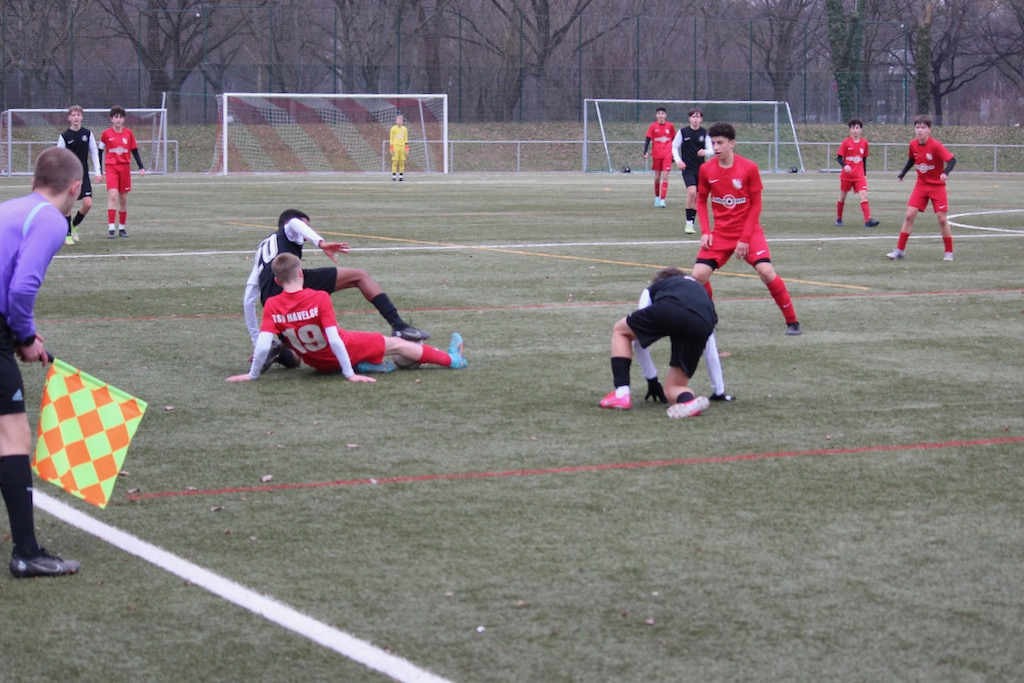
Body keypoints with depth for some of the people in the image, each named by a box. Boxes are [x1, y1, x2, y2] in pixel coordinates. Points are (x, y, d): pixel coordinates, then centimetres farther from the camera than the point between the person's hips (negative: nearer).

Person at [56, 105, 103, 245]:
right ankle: (68, 234, 11)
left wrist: (98, 172, 3)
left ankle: (74, 225, 18)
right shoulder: (64, 136, -6)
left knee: (88, 203, -8)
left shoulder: (88, 134, 2)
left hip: (83, 173, 2)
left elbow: (94, 153, 8)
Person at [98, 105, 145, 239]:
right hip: (111, 167, -3)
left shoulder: (129, 133, 3)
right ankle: (111, 228, -19)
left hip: (125, 167, 3)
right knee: (113, 195, -18)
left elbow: (135, 151, 10)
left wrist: (141, 168, 2)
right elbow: (101, 151, 8)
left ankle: (122, 227, 19)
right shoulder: (106, 134, -1)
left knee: (123, 199, 7)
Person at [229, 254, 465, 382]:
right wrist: (349, 374, -22)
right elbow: (334, 340, -28)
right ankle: (451, 359, 29)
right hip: (342, 354, -4)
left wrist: (252, 375, -10)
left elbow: (263, 346, -24)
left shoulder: (272, 306, -19)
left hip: (318, 362, 4)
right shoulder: (319, 298, -27)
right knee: (395, 344, 15)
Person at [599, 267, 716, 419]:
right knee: (673, 388, 18)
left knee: (620, 330, 27)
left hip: (668, 312, -3)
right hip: (703, 325, 3)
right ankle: (689, 400, -18)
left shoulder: (654, 287, 38)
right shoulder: (701, 290, 44)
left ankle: (621, 395, 14)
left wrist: (652, 380, 45)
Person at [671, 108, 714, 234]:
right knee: (691, 191, -23)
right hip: (687, 168, -3)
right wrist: (678, 161, -9)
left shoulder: (704, 133, 4)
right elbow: (674, 147, 5)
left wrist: (705, 152, -19)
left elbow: (711, 150, 4)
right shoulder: (683, 132, -2)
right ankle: (688, 223, -16)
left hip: (701, 168, 3)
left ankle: (691, 224, 18)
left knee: (697, 197, 6)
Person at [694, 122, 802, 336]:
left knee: (766, 271, -21)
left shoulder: (749, 168, -11)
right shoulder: (706, 170, -3)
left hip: (749, 230, -3)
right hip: (721, 233, 3)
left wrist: (745, 238, -12)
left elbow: (756, 205, -7)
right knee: (699, 275, -11)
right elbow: (701, 201, 9)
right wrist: (705, 232, -5)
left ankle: (792, 321, -7)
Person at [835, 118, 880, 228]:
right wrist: (844, 166, -27)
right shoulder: (846, 143, -6)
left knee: (864, 196, -14)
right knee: (842, 197, 11)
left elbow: (864, 159, 12)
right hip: (846, 175, -1)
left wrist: (865, 173, 13)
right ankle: (839, 219, 30)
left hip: (859, 175, 1)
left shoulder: (864, 143, 3)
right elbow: (839, 157, -8)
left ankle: (868, 220, -21)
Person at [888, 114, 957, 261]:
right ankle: (900, 249, 1)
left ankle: (949, 252, 10)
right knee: (909, 215, -4)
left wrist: (946, 172, -39)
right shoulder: (913, 144, -3)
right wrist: (903, 173, 7)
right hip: (921, 185, 4)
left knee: (942, 218, -4)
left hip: (937, 186, -4)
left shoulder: (936, 145, -19)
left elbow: (952, 160, -22)